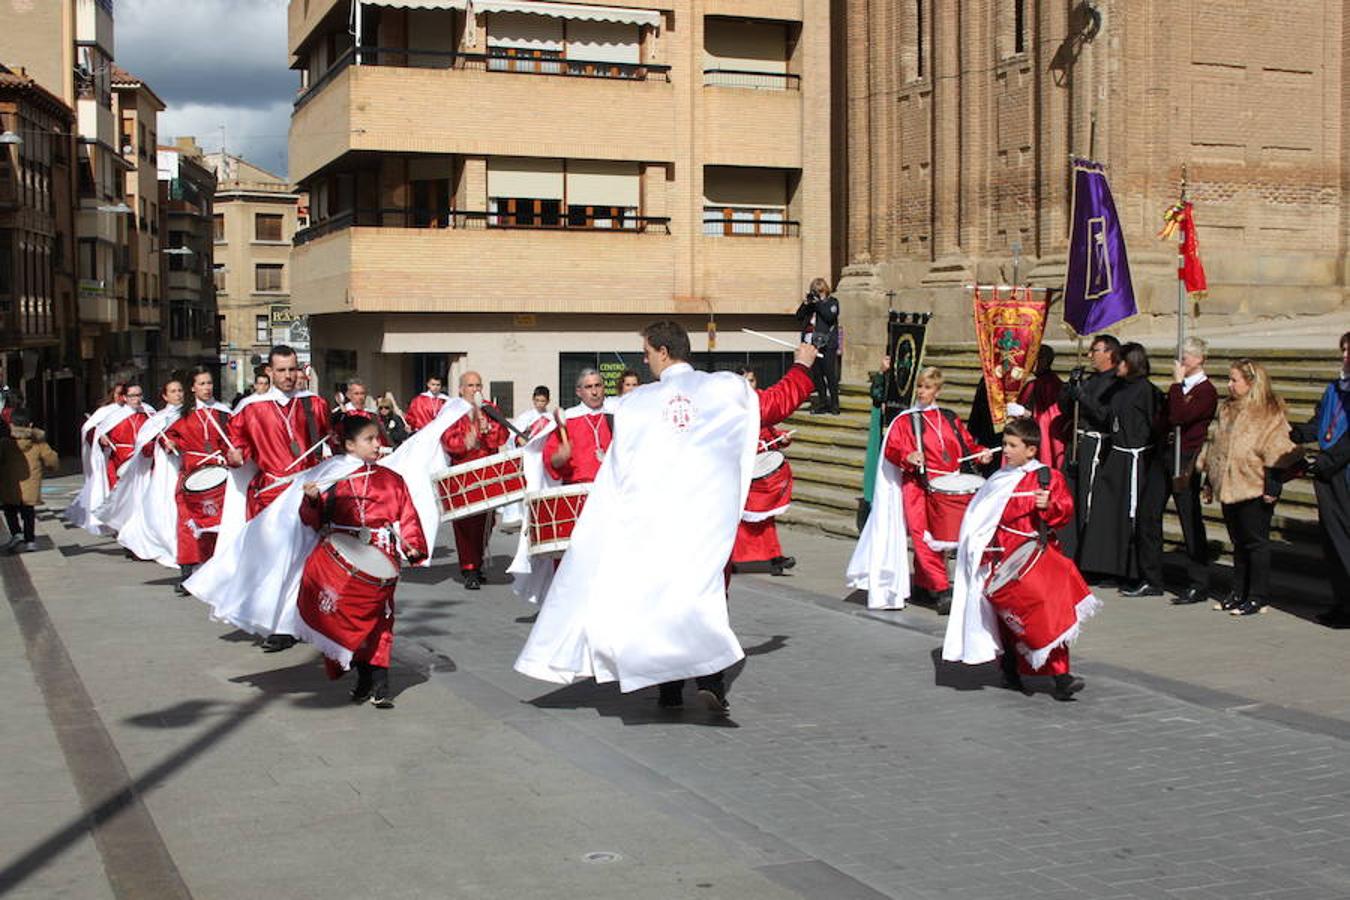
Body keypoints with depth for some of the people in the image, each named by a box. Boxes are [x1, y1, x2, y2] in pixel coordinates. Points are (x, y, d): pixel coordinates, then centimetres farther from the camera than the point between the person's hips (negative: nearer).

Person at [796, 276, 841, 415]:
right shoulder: (810, 303, 15)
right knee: (816, 375, 6)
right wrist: (806, 303, -5)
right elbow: (799, 317, 6)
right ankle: (823, 403, 14)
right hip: (812, 343, 5)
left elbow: (829, 317, -15)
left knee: (830, 374, -7)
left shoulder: (832, 302, 3)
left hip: (827, 344, -5)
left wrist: (819, 302, -13)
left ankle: (834, 404, -2)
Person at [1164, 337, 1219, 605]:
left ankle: (1198, 584, 4)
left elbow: (1179, 417, -22)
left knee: (1191, 521, -2)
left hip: (1185, 460, -8)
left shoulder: (1206, 391, -9)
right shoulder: (1180, 388, 17)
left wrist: (1177, 383, -15)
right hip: (1164, 455, 8)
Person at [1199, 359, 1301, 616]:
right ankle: (1239, 593, 22)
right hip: (1229, 487, 8)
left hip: (1254, 489, -7)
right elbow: (1216, 447, 21)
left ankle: (1258, 597, 6)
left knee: (1256, 543, -1)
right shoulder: (1228, 410, 15)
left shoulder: (1269, 413, -9)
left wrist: (1272, 487, -17)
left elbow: (1276, 453, -13)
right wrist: (1210, 481, 20)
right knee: (1238, 543, 14)